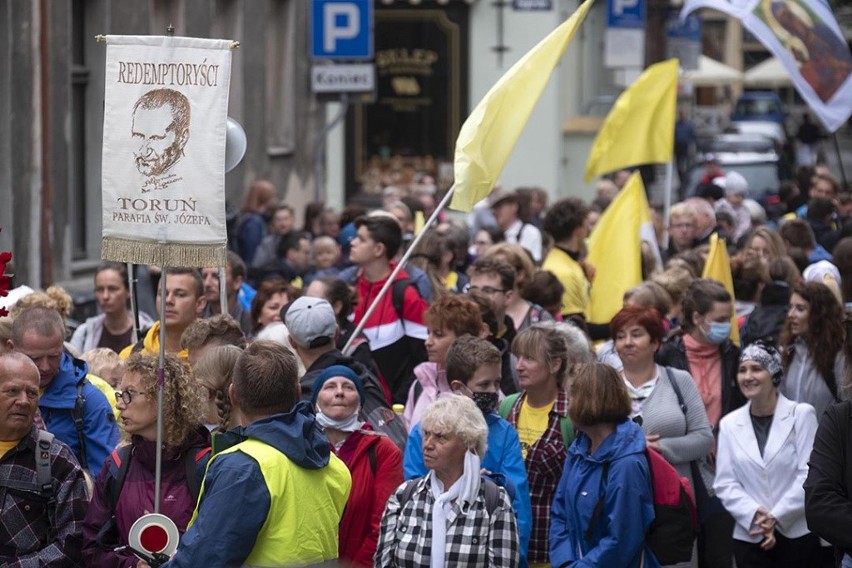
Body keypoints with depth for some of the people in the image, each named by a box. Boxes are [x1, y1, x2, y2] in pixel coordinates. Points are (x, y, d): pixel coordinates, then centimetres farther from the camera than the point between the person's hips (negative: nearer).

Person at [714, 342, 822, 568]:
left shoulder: (801, 415, 1)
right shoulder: (730, 424, 9)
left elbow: (809, 474, -6)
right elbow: (725, 483, 3)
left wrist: (776, 517, -14)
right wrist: (754, 515, -14)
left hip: (798, 533, -2)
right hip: (750, 537, 2)